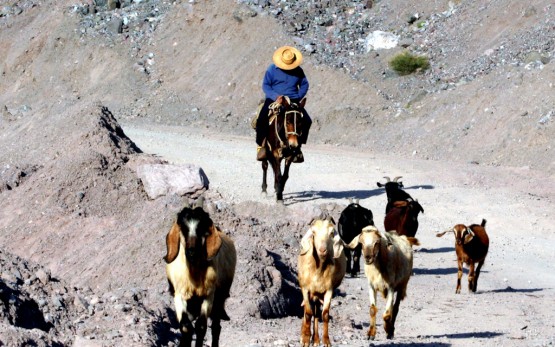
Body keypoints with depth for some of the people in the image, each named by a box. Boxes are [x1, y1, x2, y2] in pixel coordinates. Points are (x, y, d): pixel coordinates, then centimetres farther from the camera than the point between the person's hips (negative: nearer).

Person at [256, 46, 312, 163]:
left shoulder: (298, 71, 7)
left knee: (306, 121, -18)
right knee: (262, 119, -28)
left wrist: (299, 97, -2)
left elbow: (304, 85, 16)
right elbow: (265, 85, -1)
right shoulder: (272, 69, 0)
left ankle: (297, 146, -4)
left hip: (293, 101, 2)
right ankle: (261, 145, -13)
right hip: (274, 99, -2)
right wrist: (276, 96, -18)